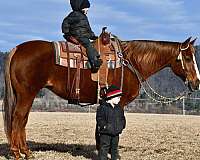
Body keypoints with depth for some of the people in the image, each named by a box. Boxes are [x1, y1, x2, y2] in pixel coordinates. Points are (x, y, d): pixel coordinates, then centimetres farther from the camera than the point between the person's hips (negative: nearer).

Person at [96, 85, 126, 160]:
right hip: (105, 134, -6)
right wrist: (105, 126, -22)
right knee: (104, 148, -4)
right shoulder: (102, 107, -11)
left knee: (114, 148, 17)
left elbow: (122, 118, 20)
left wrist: (121, 126, 5)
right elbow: (99, 119, -14)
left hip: (115, 133, 7)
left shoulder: (119, 108, 10)